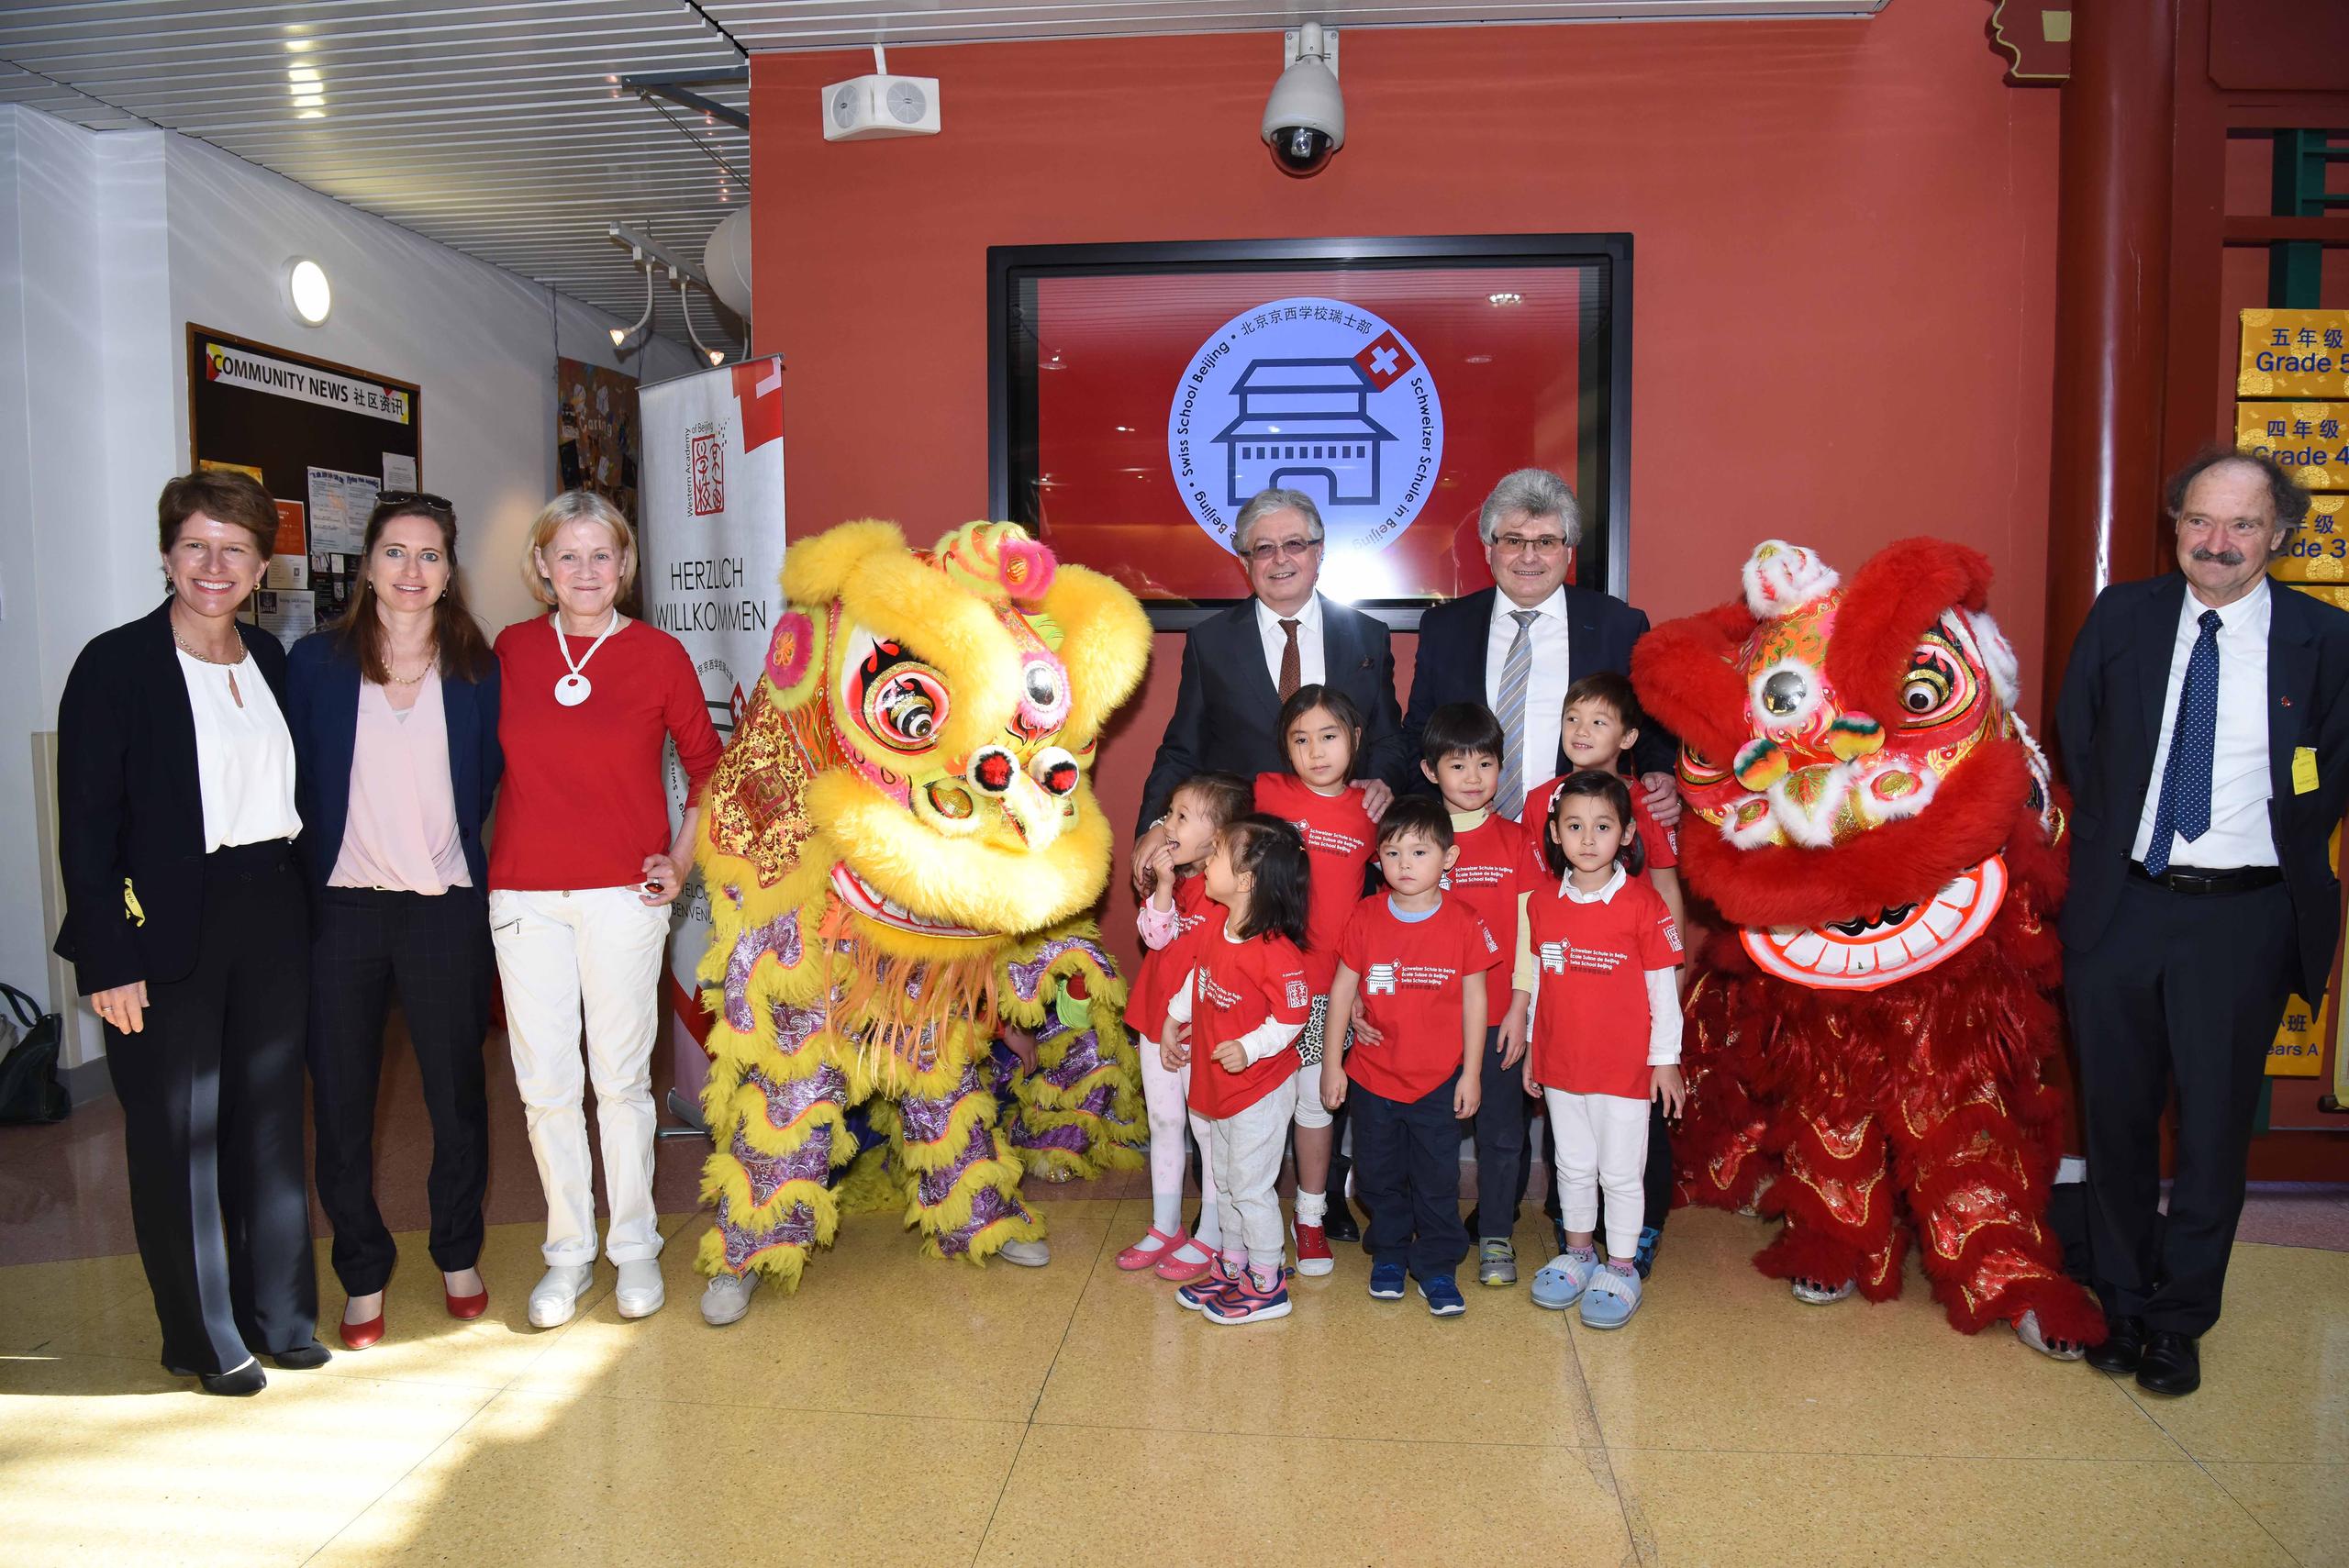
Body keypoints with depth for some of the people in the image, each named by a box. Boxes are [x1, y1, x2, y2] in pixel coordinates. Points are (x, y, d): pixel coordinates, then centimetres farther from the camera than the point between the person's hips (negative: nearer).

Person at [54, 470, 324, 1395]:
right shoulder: (116, 665, -8)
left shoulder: (270, 659, 9)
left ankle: (279, 1315, 28)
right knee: (179, 1135, 6)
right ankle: (203, 1339, 21)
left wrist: (297, 912, 8)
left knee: (272, 1119, 13)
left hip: (271, 916, 5)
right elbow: (86, 826, -10)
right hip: (167, 929, -5)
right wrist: (109, 960, -14)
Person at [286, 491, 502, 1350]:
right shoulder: (316, 662, 2)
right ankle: (362, 1272, 23)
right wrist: (309, 877, 0)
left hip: (446, 907, 0)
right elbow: (297, 784, 3)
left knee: (457, 1090, 9)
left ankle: (458, 1253, 29)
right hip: (340, 907, 0)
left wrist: (455, 853, 1)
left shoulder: (476, 670, 3)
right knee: (341, 1098, 6)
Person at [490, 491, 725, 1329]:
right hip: (524, 894, 2)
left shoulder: (658, 654, -1)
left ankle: (635, 1245, 23)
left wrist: (681, 859, 1)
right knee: (545, 1082, 6)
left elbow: (707, 766, 8)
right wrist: (479, 862, 6)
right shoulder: (509, 651, 4)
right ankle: (569, 1250, 23)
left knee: (621, 1077, 6)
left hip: (622, 892, -2)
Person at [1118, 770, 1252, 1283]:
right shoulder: (1174, 880, 5)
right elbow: (1155, 936, -2)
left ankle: (1211, 1236, 19)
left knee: (1207, 1126, 5)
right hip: (1158, 1018, 8)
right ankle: (1165, 1227, 31)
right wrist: (1164, 886, -15)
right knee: (1163, 1120, 17)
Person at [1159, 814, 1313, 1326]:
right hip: (1215, 1084, 9)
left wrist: (1248, 1048, -31)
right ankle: (1233, 1266, 37)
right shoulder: (1214, 933, -2)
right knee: (1225, 1181, 21)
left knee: (1251, 1187, 2)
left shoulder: (1276, 953, -27)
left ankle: (1268, 1284, 18)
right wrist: (1173, 1021, 19)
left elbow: (1290, 1019, -22)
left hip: (1260, 1088, -9)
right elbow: (1196, 978, 16)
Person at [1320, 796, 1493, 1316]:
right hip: (1372, 1075, 2)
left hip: (1439, 1079, -1)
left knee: (1437, 1179, 8)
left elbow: (1474, 998, -3)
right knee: (1379, 1175, 15)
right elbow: (1342, 988, 1)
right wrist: (1332, 1062, 2)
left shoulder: (1463, 922, -9)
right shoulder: (1365, 917, -6)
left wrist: (1471, 1073, -2)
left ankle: (1437, 1268, 25)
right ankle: (1388, 1255, 35)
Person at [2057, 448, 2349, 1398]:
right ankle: (2123, 1303, 30)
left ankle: (2179, 1324, 25)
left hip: (2242, 918, -1)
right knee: (2117, 1117, 12)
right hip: (2120, 908, 1)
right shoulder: (2121, 617, 3)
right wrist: (2106, 846, 6)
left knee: (2215, 1127, 7)